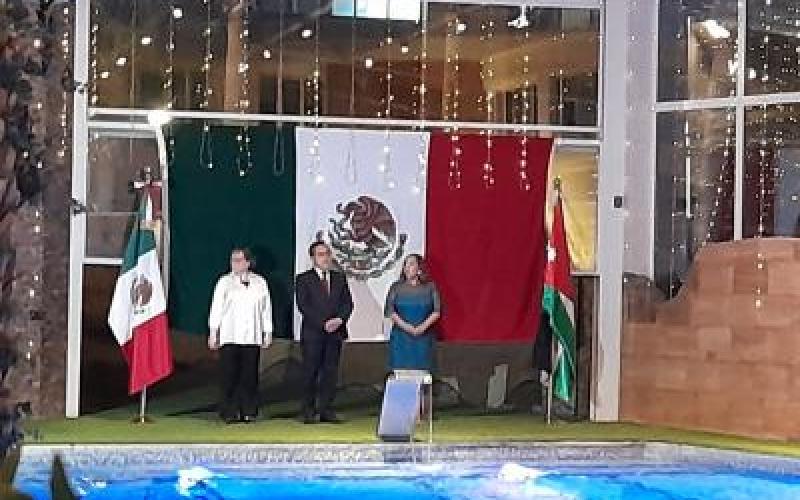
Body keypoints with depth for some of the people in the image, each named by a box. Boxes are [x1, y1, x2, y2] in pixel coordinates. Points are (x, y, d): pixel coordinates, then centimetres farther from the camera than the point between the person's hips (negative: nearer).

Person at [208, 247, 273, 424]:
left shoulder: (260, 283, 11)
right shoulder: (225, 282, 7)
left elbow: (266, 309, 13)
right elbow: (216, 308, 5)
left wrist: (268, 333, 10)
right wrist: (213, 333, 0)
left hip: (252, 338, 1)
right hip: (229, 336, -1)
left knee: (250, 376, 0)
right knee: (229, 376, -4)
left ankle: (248, 411, 6)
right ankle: (229, 412, 1)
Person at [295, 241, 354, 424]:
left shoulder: (340, 278, 15)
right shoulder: (303, 279, 2)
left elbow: (347, 303, 10)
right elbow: (303, 306, -7)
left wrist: (340, 320, -9)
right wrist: (323, 323, -15)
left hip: (335, 332, 4)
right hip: (312, 333, -4)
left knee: (331, 372, 2)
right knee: (311, 372, -2)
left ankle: (326, 410, 6)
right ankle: (309, 411, 2)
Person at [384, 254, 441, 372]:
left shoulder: (430, 287, 5)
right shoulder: (396, 287, 6)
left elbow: (437, 311, 0)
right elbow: (390, 311, -2)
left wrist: (423, 326, -14)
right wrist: (406, 326, -14)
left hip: (423, 337, 0)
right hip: (401, 337, 0)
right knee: (400, 370, -4)